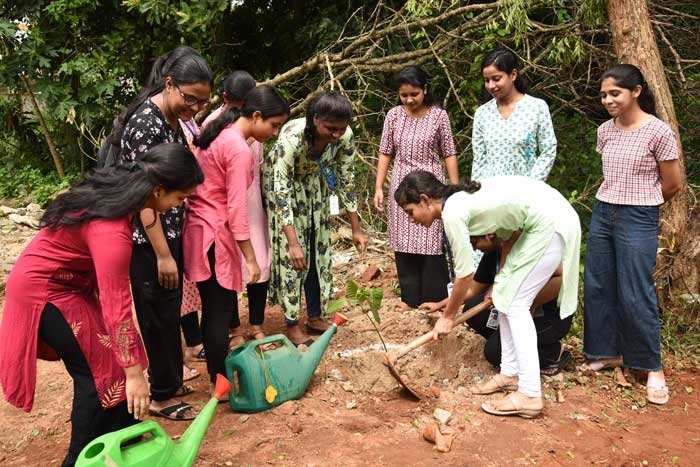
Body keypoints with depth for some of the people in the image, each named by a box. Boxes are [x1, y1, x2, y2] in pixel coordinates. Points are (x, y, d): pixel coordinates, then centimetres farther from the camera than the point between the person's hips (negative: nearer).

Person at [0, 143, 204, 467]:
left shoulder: (116, 190, -8)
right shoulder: (111, 231, -34)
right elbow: (117, 308, -31)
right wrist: (134, 373, -24)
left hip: (69, 281, 9)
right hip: (45, 291, -9)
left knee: (112, 362, 11)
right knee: (100, 372, -2)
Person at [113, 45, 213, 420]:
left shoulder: (173, 119, 8)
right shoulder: (146, 123, -21)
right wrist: (163, 255, -20)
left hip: (169, 234, 9)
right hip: (148, 241, -9)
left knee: (170, 312, 19)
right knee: (158, 316, 4)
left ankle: (171, 380, 35)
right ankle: (161, 396, 20)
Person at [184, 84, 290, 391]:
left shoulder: (218, 134, 11)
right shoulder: (240, 150, -17)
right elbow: (236, 210, -19)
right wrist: (250, 258, -14)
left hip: (198, 226, 9)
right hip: (213, 233, -9)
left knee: (213, 308, 18)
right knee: (220, 311, 2)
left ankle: (215, 374, 31)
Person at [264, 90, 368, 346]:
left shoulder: (345, 137, -25)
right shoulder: (291, 138, -39)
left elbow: (346, 181, -11)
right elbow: (281, 192, -35)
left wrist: (356, 228, -8)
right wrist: (293, 243, -37)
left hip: (316, 186, 5)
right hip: (284, 186, -5)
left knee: (319, 250, 8)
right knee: (290, 255, -5)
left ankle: (315, 316, 21)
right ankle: (292, 323, 8)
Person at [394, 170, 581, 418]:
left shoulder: (452, 212, -17)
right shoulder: (460, 198, 9)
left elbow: (465, 274, -11)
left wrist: (447, 317, 2)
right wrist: (501, 278, 16)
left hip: (552, 223, -9)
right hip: (545, 220, 9)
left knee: (514, 302, -6)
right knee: (504, 295, 13)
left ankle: (530, 395, -5)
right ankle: (511, 371, 23)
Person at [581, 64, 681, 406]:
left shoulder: (658, 132, -12)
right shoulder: (605, 131, 5)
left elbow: (673, 185, -3)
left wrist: (640, 205, 9)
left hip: (638, 220, -6)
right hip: (602, 214, 6)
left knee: (636, 294, -2)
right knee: (597, 287, 10)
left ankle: (653, 368, 13)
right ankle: (609, 352, 27)